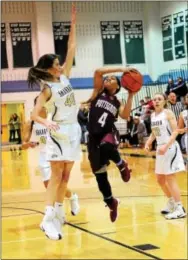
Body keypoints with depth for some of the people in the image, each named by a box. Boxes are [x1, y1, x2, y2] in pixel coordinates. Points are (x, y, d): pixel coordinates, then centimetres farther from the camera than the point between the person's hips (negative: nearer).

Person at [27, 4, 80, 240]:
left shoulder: (64, 77, 5)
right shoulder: (47, 89, -12)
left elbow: (71, 49, 5)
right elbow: (34, 114, -18)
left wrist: (73, 23, 3)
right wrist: (46, 123, -39)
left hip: (73, 130, 7)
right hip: (58, 132, -7)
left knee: (65, 176, 9)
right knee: (56, 176, -10)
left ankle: (58, 214, 16)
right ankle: (48, 219, -10)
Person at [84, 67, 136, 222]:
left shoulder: (117, 103, 12)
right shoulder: (99, 92, 9)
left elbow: (125, 116, -8)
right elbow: (98, 72, -6)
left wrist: (131, 95, -7)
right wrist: (120, 69, -8)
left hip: (109, 135, -1)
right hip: (94, 137, 1)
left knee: (105, 147, -40)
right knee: (100, 175, 5)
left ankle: (121, 165, -8)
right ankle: (111, 203, 28)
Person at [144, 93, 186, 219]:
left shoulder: (168, 113, -12)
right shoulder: (153, 115, 10)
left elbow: (175, 131, -18)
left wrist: (166, 146, -28)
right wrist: (148, 143, 3)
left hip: (170, 148, -8)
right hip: (160, 148, 8)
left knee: (170, 178, -10)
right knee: (160, 179, 15)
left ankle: (180, 209, -6)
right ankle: (172, 203, 32)